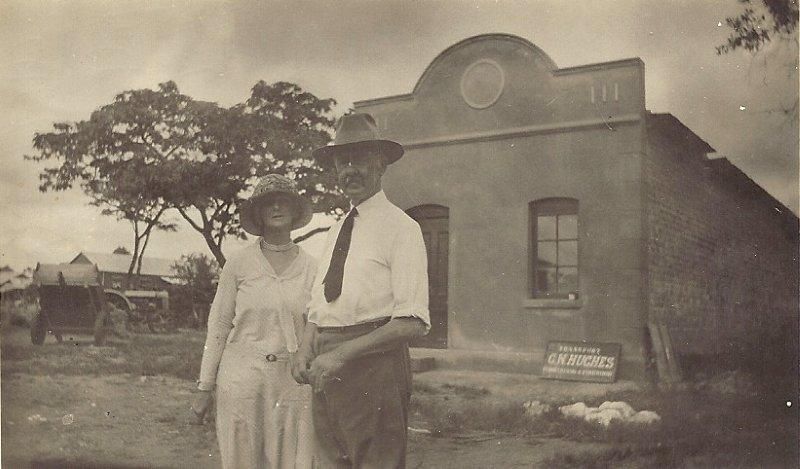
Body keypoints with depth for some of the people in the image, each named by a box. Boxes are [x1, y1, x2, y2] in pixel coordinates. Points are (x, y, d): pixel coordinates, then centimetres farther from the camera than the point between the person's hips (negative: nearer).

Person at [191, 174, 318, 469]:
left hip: (293, 381, 1)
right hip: (242, 375, -1)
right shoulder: (239, 264, 1)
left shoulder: (310, 267, 5)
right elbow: (219, 325, 4)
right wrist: (205, 387, 3)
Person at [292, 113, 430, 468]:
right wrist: (304, 352, 0)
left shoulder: (400, 227, -6)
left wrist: (343, 353, -19)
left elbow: (413, 321, -14)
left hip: (373, 365, -7)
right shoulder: (336, 231, 17)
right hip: (328, 373, 7)